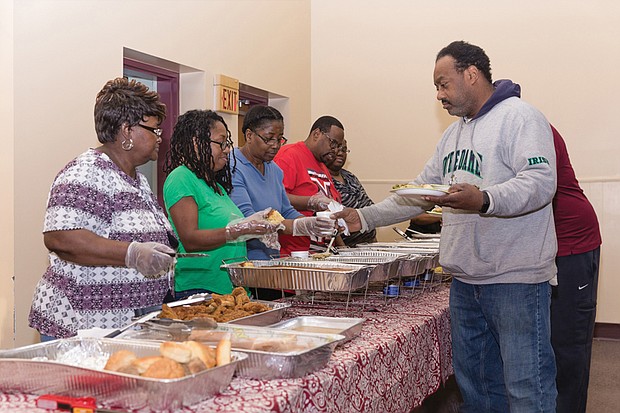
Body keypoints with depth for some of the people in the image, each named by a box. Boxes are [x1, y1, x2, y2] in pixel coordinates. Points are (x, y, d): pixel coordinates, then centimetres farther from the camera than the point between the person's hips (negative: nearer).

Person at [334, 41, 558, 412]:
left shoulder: (519, 116, -7)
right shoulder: (453, 134, 20)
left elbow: (541, 180, -20)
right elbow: (420, 193, 21)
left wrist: (484, 200, -35)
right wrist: (365, 218, 14)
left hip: (516, 279, -8)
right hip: (465, 281, 8)